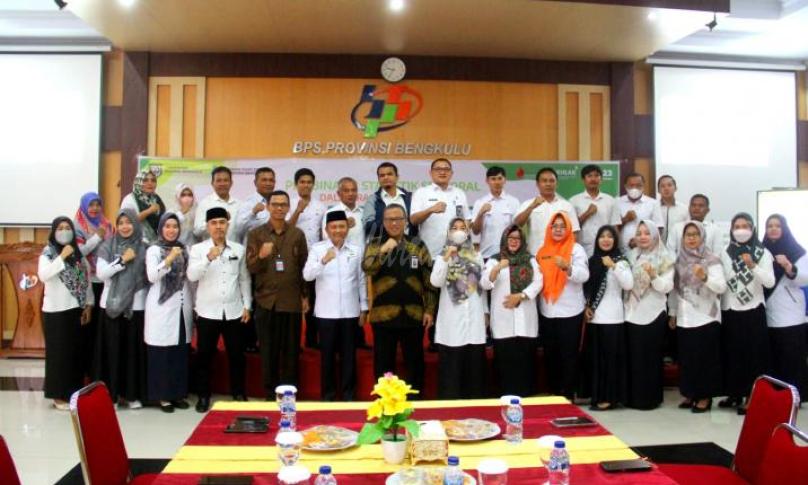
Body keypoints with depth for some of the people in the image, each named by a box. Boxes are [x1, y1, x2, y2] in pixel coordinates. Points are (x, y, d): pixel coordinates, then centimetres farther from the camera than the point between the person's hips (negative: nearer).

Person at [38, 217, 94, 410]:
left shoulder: (79, 253, 9)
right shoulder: (48, 253, -5)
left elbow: (86, 279, 11)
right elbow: (43, 275, -23)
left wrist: (88, 305, 6)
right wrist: (62, 257, -25)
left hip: (75, 309, 5)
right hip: (56, 310, -5)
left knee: (75, 351, 9)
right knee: (58, 352, -2)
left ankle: (73, 392, 19)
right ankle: (59, 395, 6)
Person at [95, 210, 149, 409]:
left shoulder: (144, 248, 3)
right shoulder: (107, 247, 5)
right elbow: (101, 273, -6)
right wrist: (122, 261, -10)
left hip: (136, 305, 0)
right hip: (112, 304, 0)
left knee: (134, 349, 3)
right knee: (113, 350, 2)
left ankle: (133, 394, 14)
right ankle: (112, 393, 12)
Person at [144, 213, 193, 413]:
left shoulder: (184, 249, 12)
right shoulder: (153, 250, -1)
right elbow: (152, 276, -15)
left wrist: (193, 304, 14)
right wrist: (169, 259, -24)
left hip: (182, 307, 5)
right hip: (162, 308, -4)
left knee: (181, 353, 7)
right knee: (162, 353, -1)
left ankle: (178, 393, 17)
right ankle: (162, 395, 8)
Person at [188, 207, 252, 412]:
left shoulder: (239, 249, 7)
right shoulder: (198, 249, 0)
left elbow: (244, 279, 11)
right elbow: (192, 276, -14)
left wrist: (247, 305, 5)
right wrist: (208, 258, -28)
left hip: (234, 311, 2)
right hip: (208, 311, -2)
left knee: (236, 355, 8)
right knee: (204, 355, 6)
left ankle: (239, 394, 21)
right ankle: (203, 396, 18)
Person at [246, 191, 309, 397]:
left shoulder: (298, 234, 5)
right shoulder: (256, 234, 2)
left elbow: (304, 266, 9)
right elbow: (250, 267, -3)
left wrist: (305, 295, 7)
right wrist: (261, 256, -23)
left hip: (292, 300, 0)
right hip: (266, 300, 0)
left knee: (291, 350, 7)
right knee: (268, 350, 6)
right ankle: (270, 392, 19)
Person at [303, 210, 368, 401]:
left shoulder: (357, 250, 5)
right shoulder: (317, 248, 0)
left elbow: (362, 280, 9)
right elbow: (307, 275, -12)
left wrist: (364, 307, 8)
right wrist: (323, 261, -28)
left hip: (350, 311, 1)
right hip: (326, 312, -1)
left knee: (349, 354, 8)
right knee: (327, 354, 6)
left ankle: (348, 394, 19)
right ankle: (328, 394, 18)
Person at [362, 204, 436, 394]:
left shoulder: (418, 245, 6)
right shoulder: (374, 244, 4)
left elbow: (429, 280, 6)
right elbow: (366, 268, -15)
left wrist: (429, 309, 0)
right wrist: (382, 251, -28)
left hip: (413, 314, 1)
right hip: (383, 315, -1)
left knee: (415, 363, 10)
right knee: (384, 364, 7)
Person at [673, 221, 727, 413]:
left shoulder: (711, 259, -5)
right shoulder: (679, 260, 8)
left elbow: (722, 287, -15)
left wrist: (704, 277, -32)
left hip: (706, 318, -4)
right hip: (685, 318, 4)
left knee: (705, 358, 0)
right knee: (686, 359, 9)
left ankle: (705, 396, 9)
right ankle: (690, 394, 20)